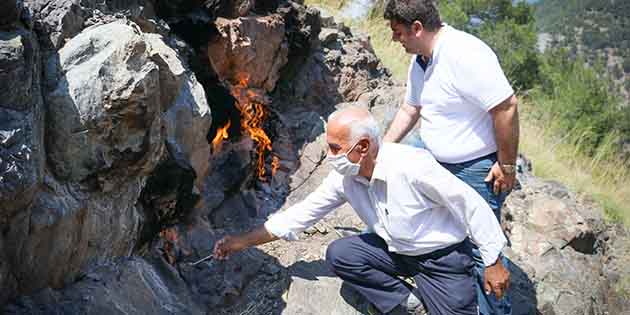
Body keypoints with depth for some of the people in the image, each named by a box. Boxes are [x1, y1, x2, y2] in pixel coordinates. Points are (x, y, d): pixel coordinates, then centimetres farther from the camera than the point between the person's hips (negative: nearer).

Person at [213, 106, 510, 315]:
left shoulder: (411, 165, -31)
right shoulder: (344, 178, -10)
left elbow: (471, 205, -23)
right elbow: (301, 214, -3)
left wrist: (493, 262, -17)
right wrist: (242, 242, -4)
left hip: (444, 256, -5)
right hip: (397, 252, 6)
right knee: (338, 254, -13)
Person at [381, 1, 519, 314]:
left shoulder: (465, 54, -28)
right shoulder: (419, 60, 3)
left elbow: (506, 107, -27)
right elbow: (409, 110, 16)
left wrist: (507, 166, -20)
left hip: (478, 170, -9)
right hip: (437, 164, 9)